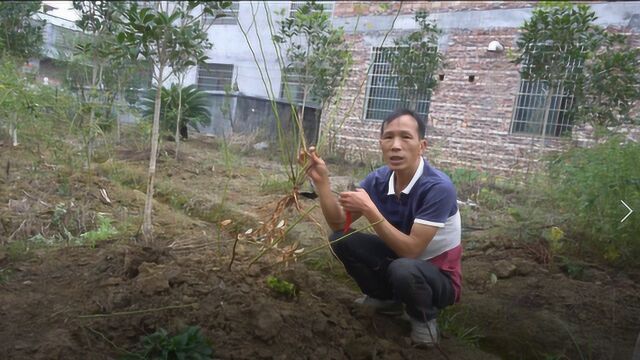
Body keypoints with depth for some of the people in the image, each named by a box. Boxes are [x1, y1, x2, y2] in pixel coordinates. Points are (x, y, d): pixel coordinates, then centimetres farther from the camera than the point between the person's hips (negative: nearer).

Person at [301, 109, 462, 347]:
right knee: (341, 239, -10)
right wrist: (321, 181, -21)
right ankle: (388, 299, 13)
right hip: (400, 260, 6)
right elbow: (338, 223, -7)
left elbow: (411, 250, -30)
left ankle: (424, 317, -2)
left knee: (403, 269, -38)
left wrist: (369, 209, -32)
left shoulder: (437, 187, -29)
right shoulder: (379, 179, -10)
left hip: (439, 276, -6)